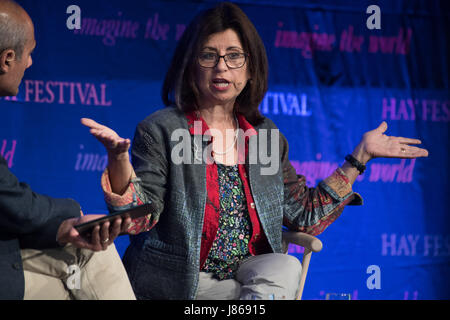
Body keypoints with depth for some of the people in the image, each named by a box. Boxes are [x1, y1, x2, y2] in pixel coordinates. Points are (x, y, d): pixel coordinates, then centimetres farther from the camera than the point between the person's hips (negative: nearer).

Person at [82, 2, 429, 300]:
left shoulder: (265, 134, 12)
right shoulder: (160, 131, -3)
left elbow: (303, 216, 13)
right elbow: (139, 218, -13)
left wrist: (359, 157, 12)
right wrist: (118, 157, -30)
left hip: (250, 275, 5)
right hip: (178, 283, -5)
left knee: (286, 267, -27)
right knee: (282, 276, -27)